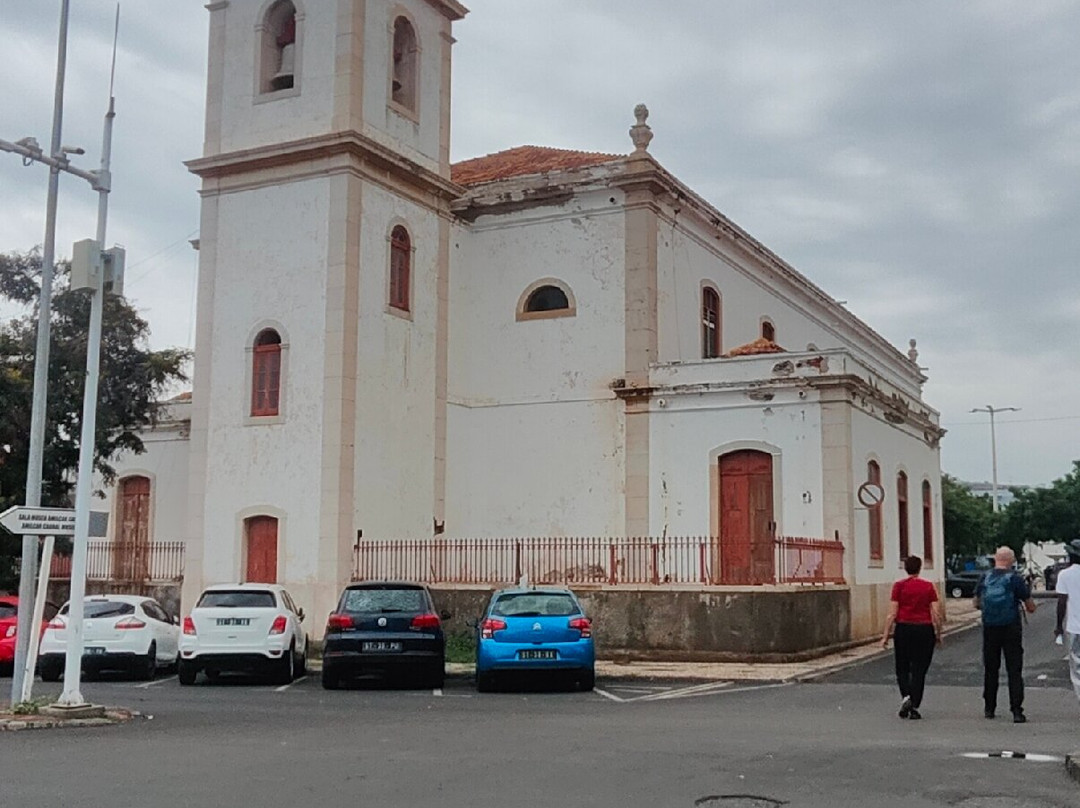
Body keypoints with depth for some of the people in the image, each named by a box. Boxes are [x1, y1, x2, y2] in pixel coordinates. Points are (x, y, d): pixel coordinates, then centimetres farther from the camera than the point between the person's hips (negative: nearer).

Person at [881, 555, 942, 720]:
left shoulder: (899, 586, -3)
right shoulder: (928, 586, 1)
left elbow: (892, 613, -5)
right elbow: (936, 614, -1)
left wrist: (886, 635, -1)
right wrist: (938, 634, 11)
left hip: (903, 629, -1)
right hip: (924, 629, 1)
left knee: (902, 668, 13)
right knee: (919, 670, 7)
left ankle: (905, 696, -9)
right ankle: (914, 707, 5)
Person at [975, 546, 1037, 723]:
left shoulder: (985, 578, 1)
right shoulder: (1015, 579, -9)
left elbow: (977, 604, 13)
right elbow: (1031, 607, -3)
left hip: (989, 628, 3)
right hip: (1011, 628, -3)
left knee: (990, 670, 14)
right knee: (1014, 671, 1)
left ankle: (989, 708, 19)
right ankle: (1017, 711, -4)